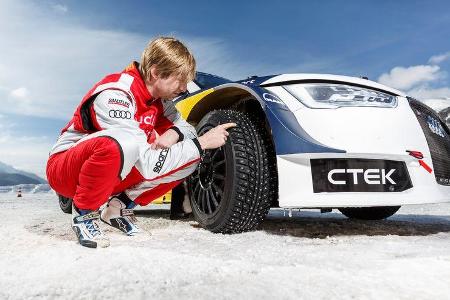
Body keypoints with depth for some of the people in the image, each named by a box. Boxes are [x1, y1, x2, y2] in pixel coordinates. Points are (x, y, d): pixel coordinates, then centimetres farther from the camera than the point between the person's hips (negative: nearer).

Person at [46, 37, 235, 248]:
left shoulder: (159, 96, -4)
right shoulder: (115, 94, -27)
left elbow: (185, 126, 5)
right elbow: (146, 162, -32)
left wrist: (173, 133, -20)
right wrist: (201, 143, -27)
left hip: (113, 174, 7)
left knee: (190, 156, -8)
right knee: (123, 142, -41)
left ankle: (121, 205, 2)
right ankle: (84, 214, -14)